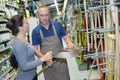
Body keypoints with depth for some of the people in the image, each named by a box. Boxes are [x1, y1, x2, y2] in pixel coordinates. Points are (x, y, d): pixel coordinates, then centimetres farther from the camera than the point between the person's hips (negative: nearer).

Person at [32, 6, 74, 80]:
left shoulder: (58, 25, -3)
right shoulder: (35, 31, -5)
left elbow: (65, 37, 7)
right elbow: (35, 49, -3)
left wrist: (69, 43, -16)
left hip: (61, 61, 1)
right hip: (47, 63, 0)